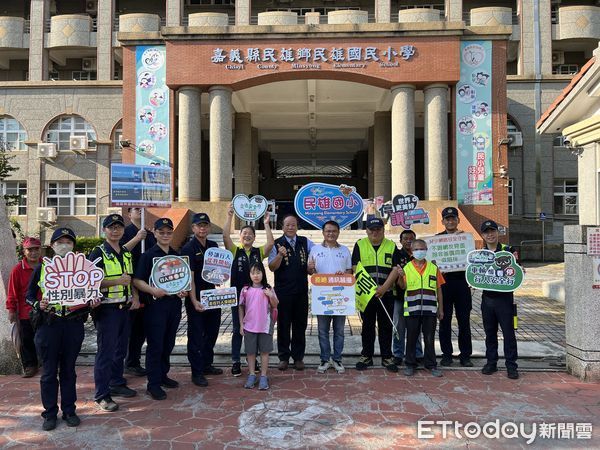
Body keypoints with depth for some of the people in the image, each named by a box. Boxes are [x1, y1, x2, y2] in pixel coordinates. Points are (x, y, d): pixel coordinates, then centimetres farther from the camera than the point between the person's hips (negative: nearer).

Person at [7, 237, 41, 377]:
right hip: (26, 312, -2)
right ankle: (30, 366, 18)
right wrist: (11, 310, -4)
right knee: (27, 341, 5)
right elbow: (12, 292, -3)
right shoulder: (18, 269, -7)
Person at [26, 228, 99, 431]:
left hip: (74, 324, 1)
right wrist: (38, 305, -14)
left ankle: (69, 410, 23)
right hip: (48, 324, -1)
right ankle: (50, 413, 20)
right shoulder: (42, 268, 3)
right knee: (49, 372, 7)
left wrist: (93, 302, -8)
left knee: (69, 370, 11)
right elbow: (29, 295, 5)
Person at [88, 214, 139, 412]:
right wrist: (116, 281, -22)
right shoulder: (98, 253, -9)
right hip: (106, 309, -7)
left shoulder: (127, 253, 13)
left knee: (121, 349, 16)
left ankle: (117, 383, 31)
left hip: (124, 307, 7)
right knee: (106, 351, -3)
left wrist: (135, 296, 7)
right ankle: (101, 395, 7)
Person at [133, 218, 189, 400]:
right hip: (156, 304, -5)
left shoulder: (177, 255, 12)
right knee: (155, 345, -1)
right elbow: (137, 280, -8)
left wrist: (185, 291, -1)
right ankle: (153, 383, 7)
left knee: (168, 343, 14)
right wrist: (152, 290, -24)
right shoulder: (148, 255, -3)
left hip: (174, 304, 5)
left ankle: (163, 375, 29)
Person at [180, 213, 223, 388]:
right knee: (196, 335, 2)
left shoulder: (214, 246, 7)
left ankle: (207, 364, 34)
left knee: (212, 332, 18)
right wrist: (194, 301, -24)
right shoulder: (188, 248, -13)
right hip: (195, 298, -7)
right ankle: (196, 372, 12)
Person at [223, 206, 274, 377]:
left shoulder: (259, 252, 5)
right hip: (238, 295, -2)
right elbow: (226, 236, -14)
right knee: (237, 329, 7)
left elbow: (271, 243, -11)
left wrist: (266, 224, -13)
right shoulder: (234, 251, 0)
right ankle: (235, 362, 16)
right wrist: (229, 217, -18)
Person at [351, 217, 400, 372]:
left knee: (386, 326, 5)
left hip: (386, 294, 1)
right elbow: (356, 268, -2)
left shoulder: (391, 246, 6)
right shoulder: (360, 245, 4)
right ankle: (366, 356, 19)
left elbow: (395, 269, -1)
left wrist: (384, 287, -13)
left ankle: (387, 357, 16)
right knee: (367, 326, 8)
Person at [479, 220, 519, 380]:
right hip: (487, 297, 3)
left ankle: (511, 365, 8)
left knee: (508, 332, -1)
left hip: (504, 297, -3)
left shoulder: (508, 250, -1)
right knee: (490, 332, 11)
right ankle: (491, 362, 22)